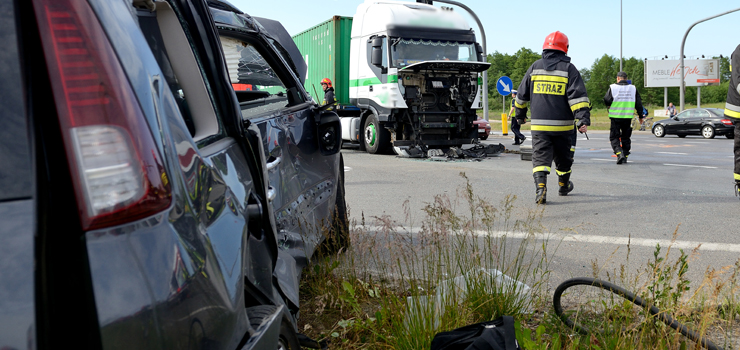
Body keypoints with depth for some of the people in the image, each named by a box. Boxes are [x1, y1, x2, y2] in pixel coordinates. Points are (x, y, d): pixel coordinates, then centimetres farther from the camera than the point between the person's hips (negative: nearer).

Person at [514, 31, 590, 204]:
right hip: (563, 125, 0)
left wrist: (520, 114, 27)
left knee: (540, 158, -2)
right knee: (563, 157, 18)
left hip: (539, 125, 1)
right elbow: (578, 96, -13)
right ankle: (564, 186, 36)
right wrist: (583, 119, -17)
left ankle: (540, 187, -23)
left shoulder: (535, 67, 6)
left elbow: (522, 94, 14)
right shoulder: (569, 69, -2)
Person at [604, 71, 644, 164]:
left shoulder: (612, 87, -4)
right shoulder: (633, 88, 7)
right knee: (626, 137, 15)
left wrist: (609, 106, 13)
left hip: (616, 116, -3)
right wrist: (640, 115, 17)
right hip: (628, 117, 3)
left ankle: (619, 153, -19)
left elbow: (606, 100, -10)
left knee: (614, 137, 2)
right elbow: (638, 103, 9)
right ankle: (625, 156, 16)